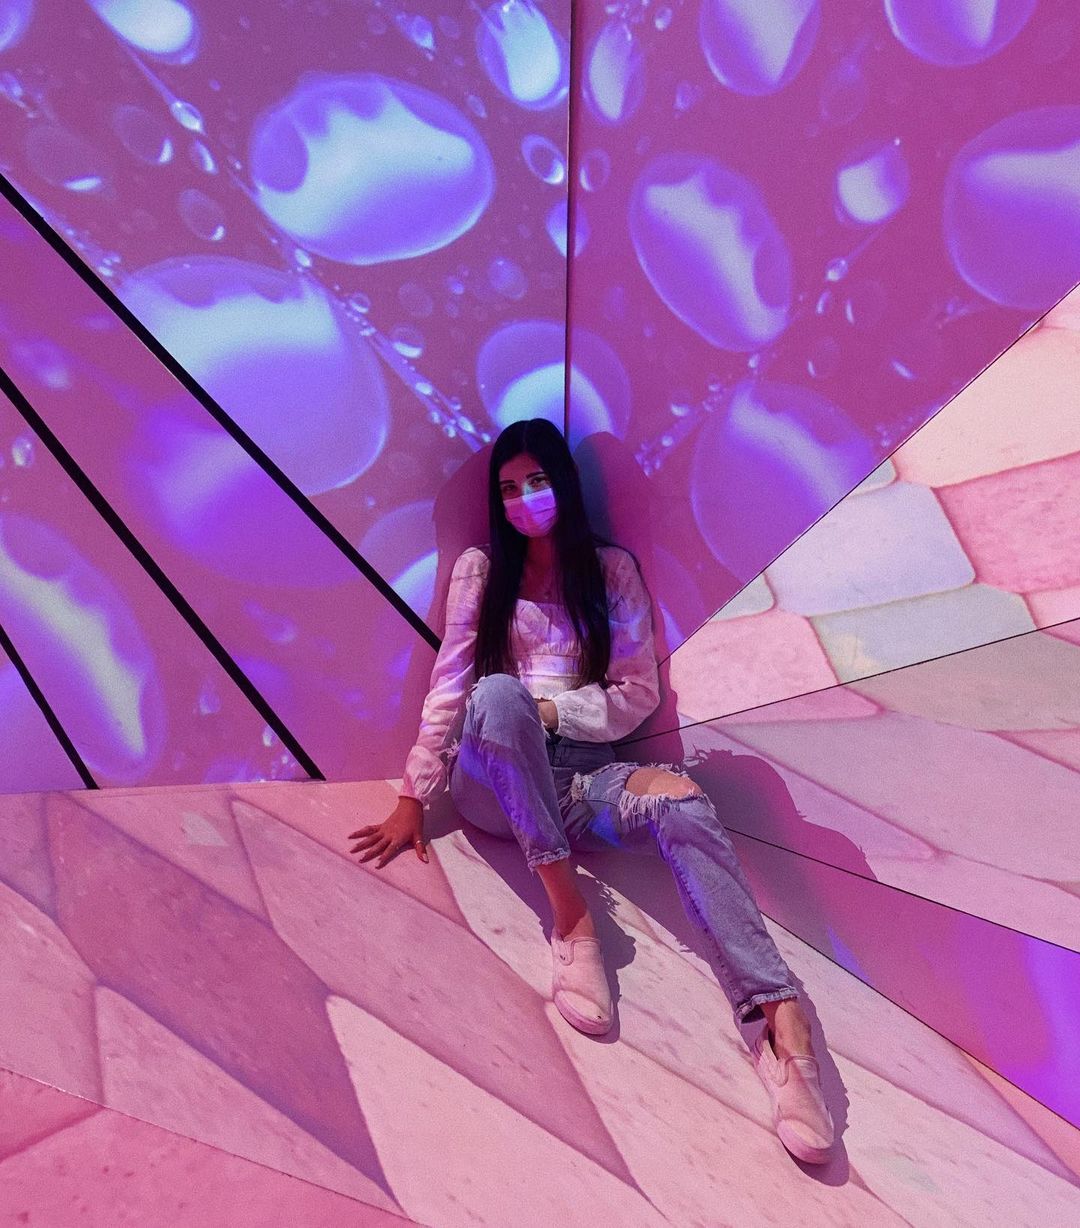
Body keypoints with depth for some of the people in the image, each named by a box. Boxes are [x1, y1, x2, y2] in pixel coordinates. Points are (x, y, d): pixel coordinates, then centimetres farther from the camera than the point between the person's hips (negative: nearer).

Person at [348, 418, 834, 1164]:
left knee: (680, 800, -31)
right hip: (494, 781, 0)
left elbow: (639, 693, 5)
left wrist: (552, 710, -10)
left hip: (583, 773, 1)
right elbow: (448, 687, 4)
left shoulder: (612, 570, 11)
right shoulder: (480, 570, 9)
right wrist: (414, 797, -1)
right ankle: (572, 917, -29)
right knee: (501, 693, -34)